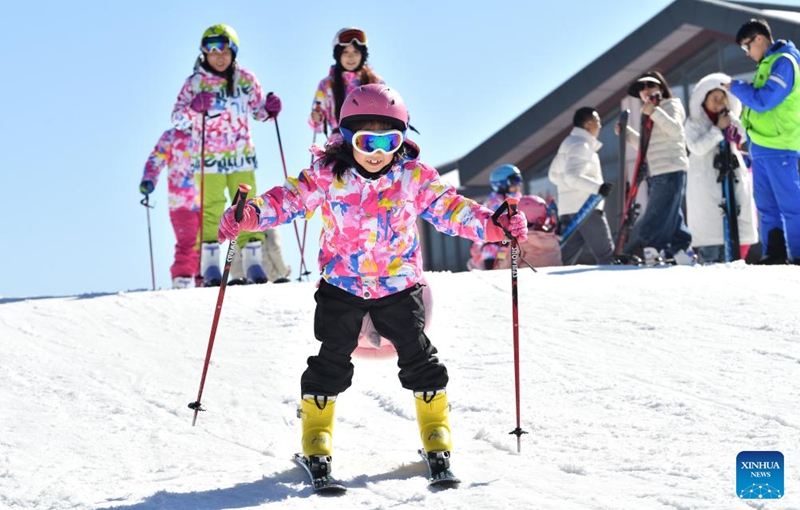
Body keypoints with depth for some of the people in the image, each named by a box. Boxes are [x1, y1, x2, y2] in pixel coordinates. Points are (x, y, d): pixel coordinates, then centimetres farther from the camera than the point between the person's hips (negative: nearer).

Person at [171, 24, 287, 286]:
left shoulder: (245, 79, 2)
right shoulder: (195, 83, -4)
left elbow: (258, 110, 13)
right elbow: (177, 119, -7)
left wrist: (270, 109, -10)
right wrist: (195, 107, -27)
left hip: (242, 156, 2)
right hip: (209, 158, -2)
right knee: (211, 210, -3)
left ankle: (252, 260, 6)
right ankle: (210, 264, 3)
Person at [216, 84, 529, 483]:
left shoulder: (415, 176, -9)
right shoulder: (326, 176, -13)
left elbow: (449, 208, -5)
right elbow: (288, 199, -13)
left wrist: (493, 225, -18)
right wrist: (249, 214, -31)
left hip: (400, 284, 1)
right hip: (341, 284, -1)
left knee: (418, 357, 4)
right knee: (331, 362, 0)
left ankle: (437, 438, 20)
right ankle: (316, 442, 16)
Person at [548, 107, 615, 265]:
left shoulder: (568, 143, 22)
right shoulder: (582, 145, -10)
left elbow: (554, 174, 28)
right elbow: (572, 177, -22)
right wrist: (597, 187, -27)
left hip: (568, 208, 10)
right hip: (586, 207, -10)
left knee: (565, 258, 5)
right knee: (606, 256, -7)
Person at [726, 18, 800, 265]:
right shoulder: (767, 64, 19)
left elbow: (764, 100, -19)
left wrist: (736, 87, -6)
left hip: (780, 146, -10)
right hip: (762, 146, 10)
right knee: (766, 206, 9)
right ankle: (774, 253, 12)